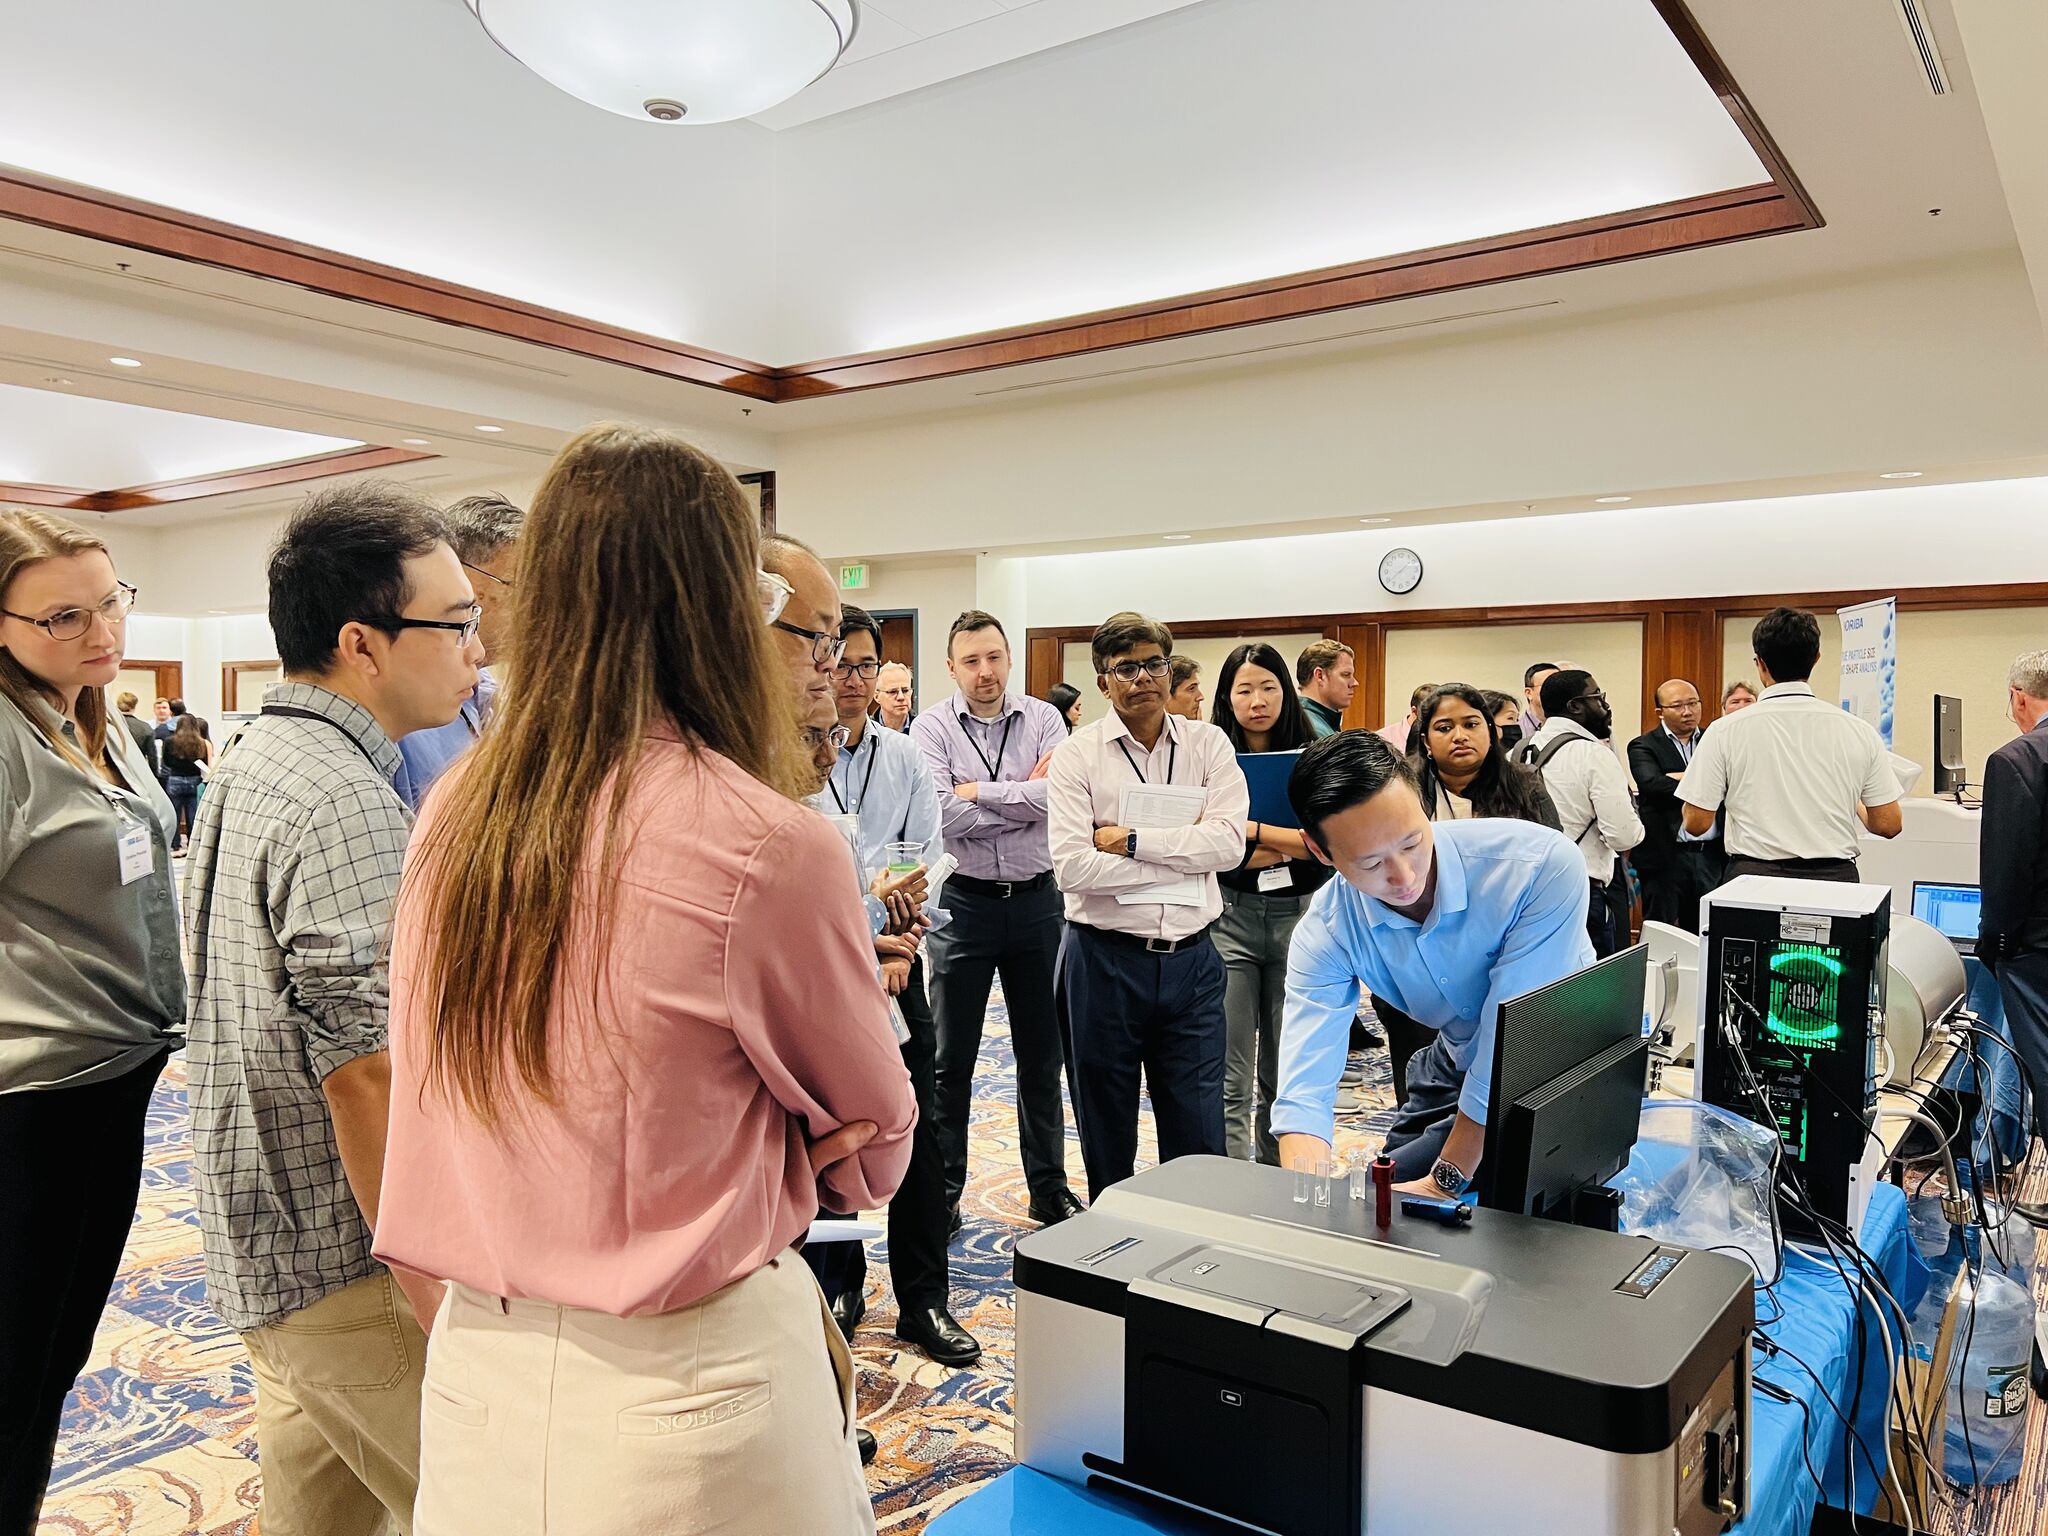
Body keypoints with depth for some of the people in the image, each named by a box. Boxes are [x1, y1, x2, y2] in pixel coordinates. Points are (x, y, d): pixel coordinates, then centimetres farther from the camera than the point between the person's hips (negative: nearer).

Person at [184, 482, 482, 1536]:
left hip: (260, 1244, 10)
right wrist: (432, 1292, -19)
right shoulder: (345, 805, -22)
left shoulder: (246, 767, 11)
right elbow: (367, 1074, -26)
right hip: (345, 1261, -10)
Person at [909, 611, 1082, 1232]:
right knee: (951, 1061, 7)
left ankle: (1049, 1189, 28)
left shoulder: (1042, 719, 0)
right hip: (964, 902, -2)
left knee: (1041, 1053, 13)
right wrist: (1024, 796, -13)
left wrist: (979, 790, -14)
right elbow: (942, 815, -19)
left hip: (1035, 899, 2)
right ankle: (942, 1195, 20)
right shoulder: (933, 727, -5)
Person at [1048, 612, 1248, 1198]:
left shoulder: (1208, 745, 3)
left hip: (1190, 958, 2)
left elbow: (1230, 841, -12)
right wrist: (1183, 852, -13)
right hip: (1104, 959, -1)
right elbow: (1072, 866, -17)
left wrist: (1134, 840, -16)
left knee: (1199, 1143, 9)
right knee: (1106, 1137, 14)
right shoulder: (1077, 755, -5)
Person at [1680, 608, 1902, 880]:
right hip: (1835, 879, 2)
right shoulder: (1859, 731, 2)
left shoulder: (1726, 731, -4)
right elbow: (1889, 825, 5)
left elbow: (1697, 823, -2)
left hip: (1754, 878, -2)